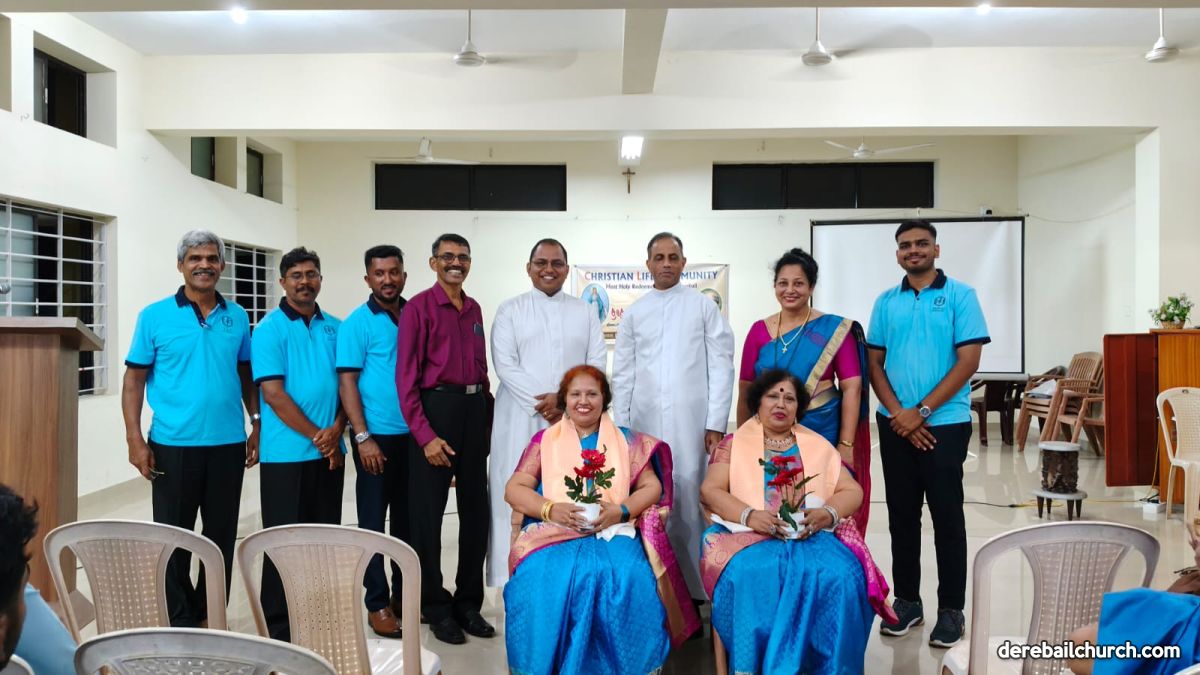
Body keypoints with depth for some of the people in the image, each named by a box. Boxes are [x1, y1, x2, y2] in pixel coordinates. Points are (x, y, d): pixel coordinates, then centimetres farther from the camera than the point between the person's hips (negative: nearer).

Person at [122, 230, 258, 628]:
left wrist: (257, 425, 4)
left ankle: (210, 615, 27)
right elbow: (134, 380, -2)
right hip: (173, 445, -2)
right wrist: (135, 438, -9)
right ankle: (178, 621, 21)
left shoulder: (237, 317, 5)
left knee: (221, 536, 12)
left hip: (228, 444, 3)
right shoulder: (155, 317, -3)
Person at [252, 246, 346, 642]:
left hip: (330, 453, 5)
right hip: (286, 455, -5)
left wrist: (336, 430, -8)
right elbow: (274, 394, -12)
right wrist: (315, 435, -13)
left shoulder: (335, 328, 9)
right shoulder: (270, 329, -5)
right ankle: (279, 628, 15)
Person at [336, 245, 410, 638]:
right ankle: (377, 603, 15)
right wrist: (362, 437, -15)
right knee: (373, 521, 5)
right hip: (378, 436, -4)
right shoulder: (357, 323, -6)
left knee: (407, 518, 14)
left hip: (414, 435, 5)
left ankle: (405, 593, 27)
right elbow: (346, 383, -9)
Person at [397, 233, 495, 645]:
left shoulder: (474, 310, 13)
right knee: (428, 513, 5)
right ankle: (436, 608, 20)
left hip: (475, 411, 6)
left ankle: (469, 603, 26)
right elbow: (406, 377, -10)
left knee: (475, 510, 11)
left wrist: (489, 415, 7)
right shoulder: (419, 307, -5)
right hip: (436, 409, -6)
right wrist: (425, 435, -16)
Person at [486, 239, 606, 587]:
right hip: (522, 420, -1)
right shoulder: (510, 310, 7)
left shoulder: (584, 313, 13)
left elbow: (597, 363, 5)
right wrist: (543, 404, -12)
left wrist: (565, 399, -11)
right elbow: (505, 364, -3)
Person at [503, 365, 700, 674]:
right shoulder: (544, 440, 14)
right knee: (541, 580, -32)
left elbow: (652, 487, 7)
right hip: (553, 532, 0)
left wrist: (621, 510, -13)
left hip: (613, 532, 0)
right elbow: (514, 489, 6)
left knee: (628, 579, -32)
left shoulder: (626, 441, 15)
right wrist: (551, 508, -13)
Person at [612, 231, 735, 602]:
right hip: (644, 423, 2)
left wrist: (716, 423, -5)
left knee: (689, 500, -5)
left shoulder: (704, 306, 5)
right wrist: (619, 428, 7)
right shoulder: (633, 313, 13)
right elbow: (623, 374, 12)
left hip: (691, 422, -2)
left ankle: (694, 588, 6)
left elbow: (721, 367, 1)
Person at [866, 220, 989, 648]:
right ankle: (906, 600, 22)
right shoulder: (886, 302, 8)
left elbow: (969, 361, -9)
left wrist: (921, 412, -13)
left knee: (947, 517, 2)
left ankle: (951, 609, 14)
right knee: (902, 516, 10)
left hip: (945, 424, -3)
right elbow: (874, 362, 7)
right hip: (895, 425, 4)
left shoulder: (960, 296, -2)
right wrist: (897, 413, -8)